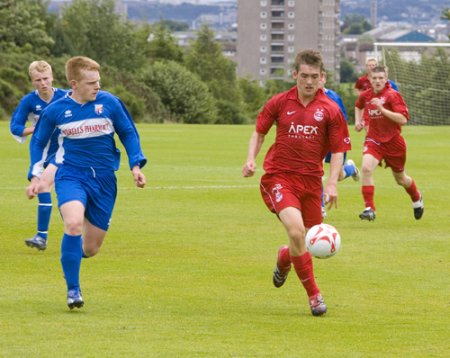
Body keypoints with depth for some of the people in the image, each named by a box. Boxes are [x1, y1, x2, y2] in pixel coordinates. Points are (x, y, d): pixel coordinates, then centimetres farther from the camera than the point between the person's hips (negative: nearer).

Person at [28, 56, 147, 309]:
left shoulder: (109, 103, -3)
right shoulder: (56, 110, -3)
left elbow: (128, 133, 10)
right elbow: (38, 142, 13)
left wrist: (136, 165, -1)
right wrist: (35, 174, 4)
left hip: (104, 179, 2)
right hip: (71, 175, -2)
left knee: (91, 248, 3)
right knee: (74, 223, -32)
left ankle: (73, 253, 43)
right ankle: (73, 290, -20)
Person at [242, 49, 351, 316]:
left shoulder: (330, 110, 0)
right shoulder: (280, 102, 1)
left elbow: (338, 151, 2)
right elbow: (259, 132, 15)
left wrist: (332, 182, -11)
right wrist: (251, 159, -2)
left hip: (311, 180, 2)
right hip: (279, 176, -2)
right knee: (296, 229, -23)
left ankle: (284, 258, 45)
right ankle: (313, 294, -12)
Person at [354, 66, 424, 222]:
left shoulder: (393, 95, -15)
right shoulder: (365, 96, 0)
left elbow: (403, 119, -24)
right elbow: (358, 106, 26)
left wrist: (382, 109, -30)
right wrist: (358, 121, 9)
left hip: (393, 141, -3)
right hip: (373, 140, 3)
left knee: (400, 179, 15)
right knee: (366, 168, -26)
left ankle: (417, 199, 48)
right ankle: (369, 209, -22)